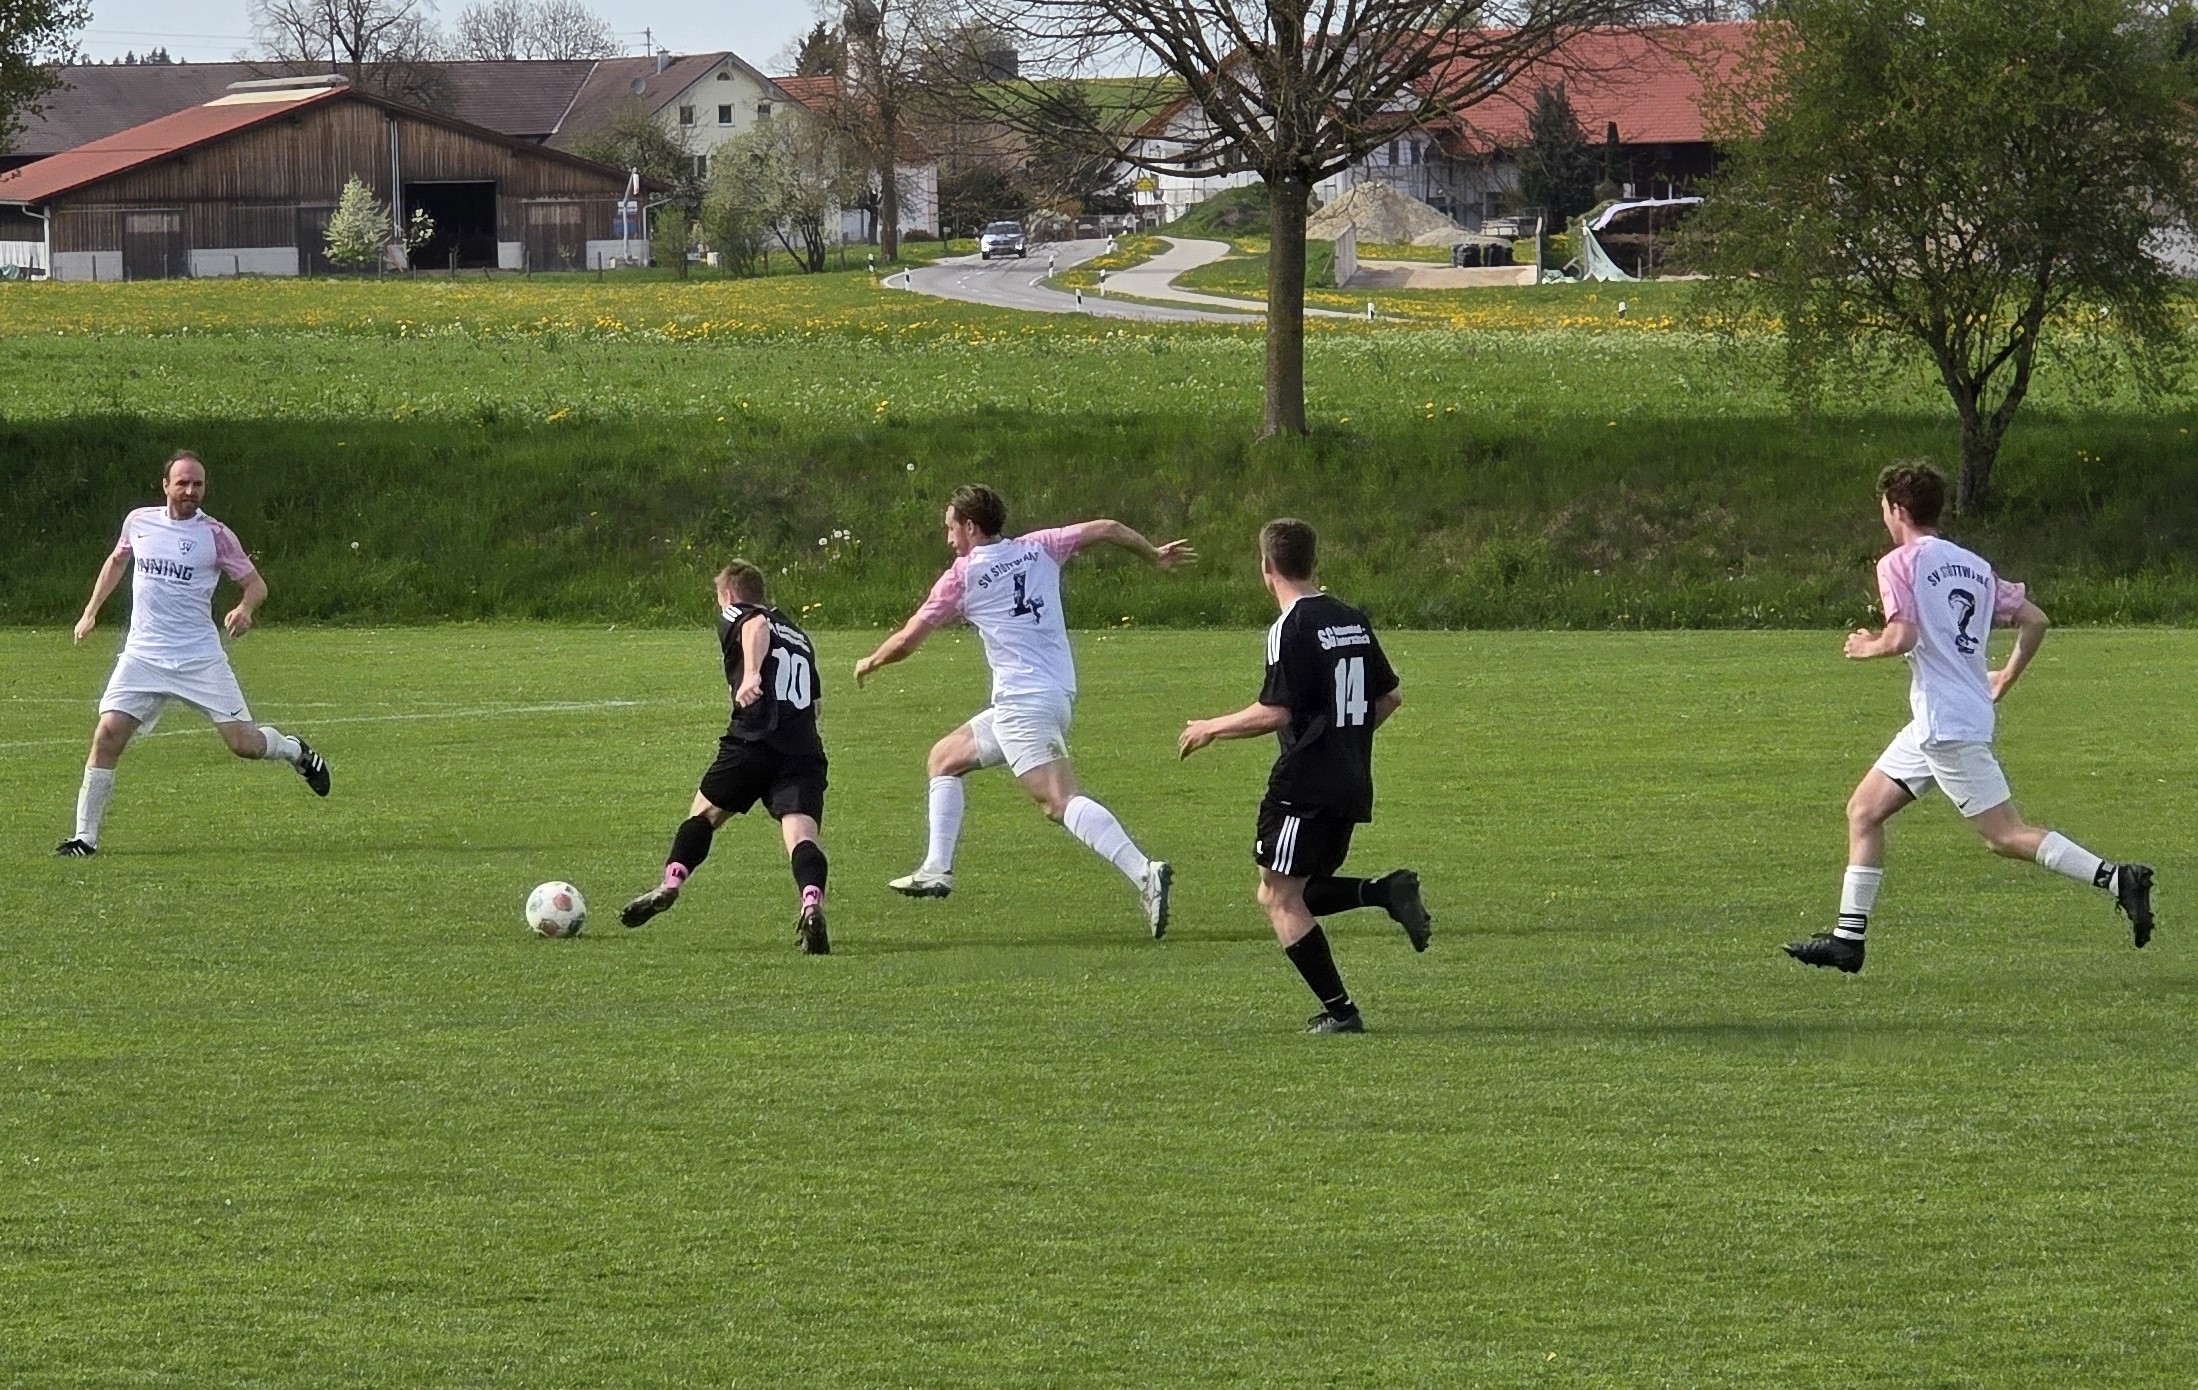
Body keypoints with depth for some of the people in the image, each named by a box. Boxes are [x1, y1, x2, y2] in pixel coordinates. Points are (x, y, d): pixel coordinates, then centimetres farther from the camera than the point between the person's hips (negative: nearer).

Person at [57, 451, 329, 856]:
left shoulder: (214, 534, -4)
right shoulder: (138, 522, 6)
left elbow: (255, 583, 2)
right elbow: (117, 561, 27)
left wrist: (245, 608, -20)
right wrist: (91, 611, 23)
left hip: (200, 657, -2)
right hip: (143, 654, 2)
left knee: (244, 743, -5)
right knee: (107, 735, -13)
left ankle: (296, 752, 30)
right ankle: (85, 836, -6)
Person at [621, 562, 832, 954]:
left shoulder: (734, 617, 12)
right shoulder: (799, 635, 30)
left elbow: (757, 627, -14)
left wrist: (751, 673, -31)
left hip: (753, 742, -4)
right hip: (804, 753, 4)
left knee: (704, 811, 18)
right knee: (800, 830, -13)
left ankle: (670, 884, 9)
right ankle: (811, 903, -38)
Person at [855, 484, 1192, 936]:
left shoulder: (962, 576, -1)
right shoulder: (1038, 549, 11)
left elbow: (907, 640, 6)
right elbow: (1105, 530, 6)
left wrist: (870, 662, 25)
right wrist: (1155, 554, 21)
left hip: (1022, 702, -8)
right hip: (1058, 692, 8)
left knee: (1060, 801, -22)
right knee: (945, 757, 23)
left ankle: (1144, 874, -39)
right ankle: (936, 871, 23)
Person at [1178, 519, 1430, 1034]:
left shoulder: (1292, 629, -13)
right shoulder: (1352, 620, 11)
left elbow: (1273, 713, -19)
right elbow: (1389, 695, 17)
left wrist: (1211, 729, -4)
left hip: (1305, 785, -8)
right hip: (1352, 785, 8)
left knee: (1279, 899, 0)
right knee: (1292, 896, 17)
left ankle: (1339, 1011, -5)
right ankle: (1389, 892, -2)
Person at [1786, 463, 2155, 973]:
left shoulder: (1900, 564, -8)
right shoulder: (1973, 566, 15)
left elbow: (1902, 637, -20)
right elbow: (2034, 619, 13)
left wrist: (1868, 646, 1)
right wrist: (2005, 679, 25)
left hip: (1946, 726, -9)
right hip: (1932, 725, 9)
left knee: (2006, 836, -9)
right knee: (1863, 810, 14)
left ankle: (2115, 878, -17)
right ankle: (1848, 938, 14)